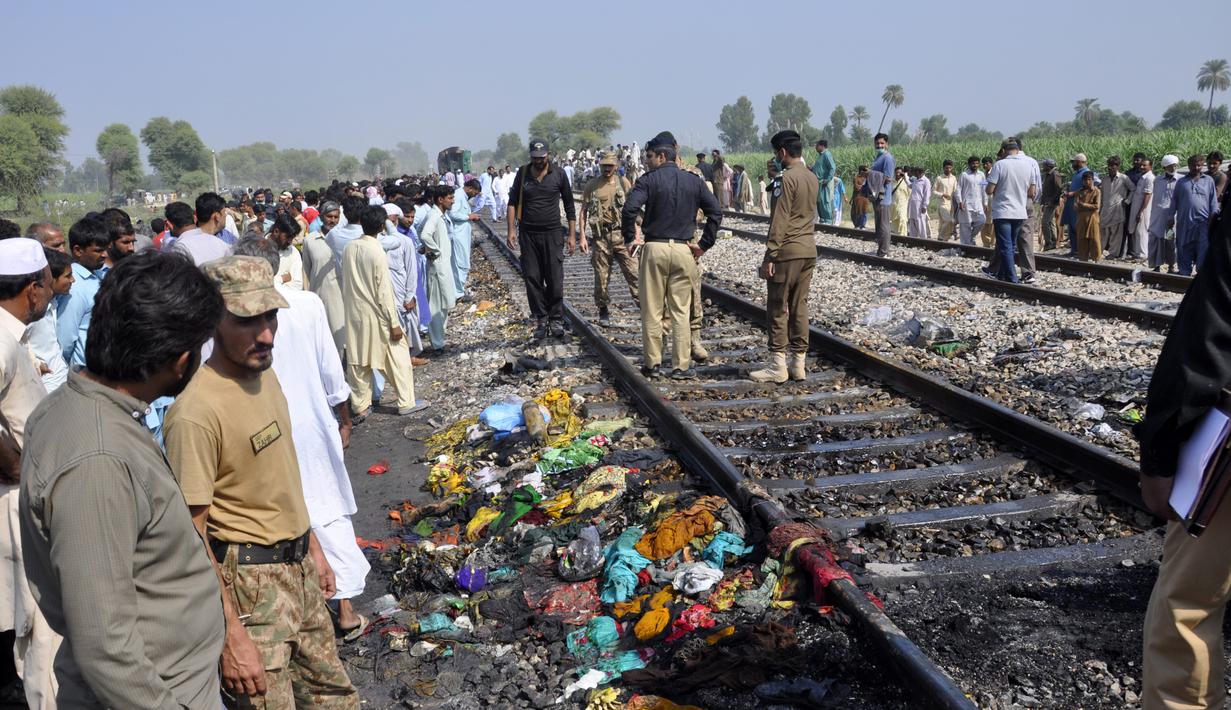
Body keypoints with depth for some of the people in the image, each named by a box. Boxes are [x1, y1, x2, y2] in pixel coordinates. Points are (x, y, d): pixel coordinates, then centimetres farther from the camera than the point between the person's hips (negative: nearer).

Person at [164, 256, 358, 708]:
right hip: (250, 581, -8)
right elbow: (191, 535, -22)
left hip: (298, 566, 8)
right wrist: (230, 635, -22)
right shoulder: (196, 412, -24)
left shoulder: (264, 374, 3)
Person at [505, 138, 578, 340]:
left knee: (555, 279, -4)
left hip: (552, 233, -2)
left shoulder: (558, 175, 1)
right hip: (528, 234, 2)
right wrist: (511, 229, -2)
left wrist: (572, 235, 3)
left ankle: (556, 319, 6)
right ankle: (541, 320, 11)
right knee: (532, 279, 2)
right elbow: (513, 202, 8)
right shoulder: (523, 173, 5)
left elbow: (569, 205, 7)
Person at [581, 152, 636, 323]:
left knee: (633, 271, -6)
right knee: (601, 276, 5)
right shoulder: (592, 186, 4)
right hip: (600, 236, 0)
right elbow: (583, 211, 8)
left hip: (622, 235, 0)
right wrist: (582, 236, 1)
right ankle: (604, 310, 19)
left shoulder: (624, 183, 5)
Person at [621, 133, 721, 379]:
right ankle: (681, 366, 8)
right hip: (683, 251, 3)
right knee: (680, 311, 7)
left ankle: (652, 363, 13)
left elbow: (629, 209, -16)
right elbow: (716, 213, 5)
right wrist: (704, 244, 8)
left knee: (652, 310, 7)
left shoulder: (648, 180, -3)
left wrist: (629, 237, -2)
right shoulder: (693, 181, 8)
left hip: (654, 248, -3)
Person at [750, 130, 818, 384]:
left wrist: (769, 255, -15)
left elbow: (780, 219, -17)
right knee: (799, 306, 10)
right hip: (809, 249, 8)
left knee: (777, 308, -1)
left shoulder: (787, 177, -14)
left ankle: (778, 366, 0)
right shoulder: (813, 178, 12)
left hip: (787, 250, -8)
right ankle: (798, 364, 12)